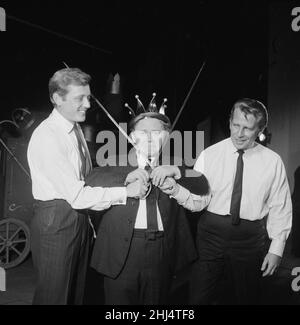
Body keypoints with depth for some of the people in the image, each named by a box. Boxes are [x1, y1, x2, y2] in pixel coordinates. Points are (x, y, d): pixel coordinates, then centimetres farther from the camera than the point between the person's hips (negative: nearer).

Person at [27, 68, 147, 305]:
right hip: (55, 222, -8)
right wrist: (126, 192, -21)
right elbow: (77, 195, -24)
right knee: (53, 295, 6)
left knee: (77, 291, 20)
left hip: (80, 219, 9)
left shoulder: (75, 128, 7)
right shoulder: (46, 137, -21)